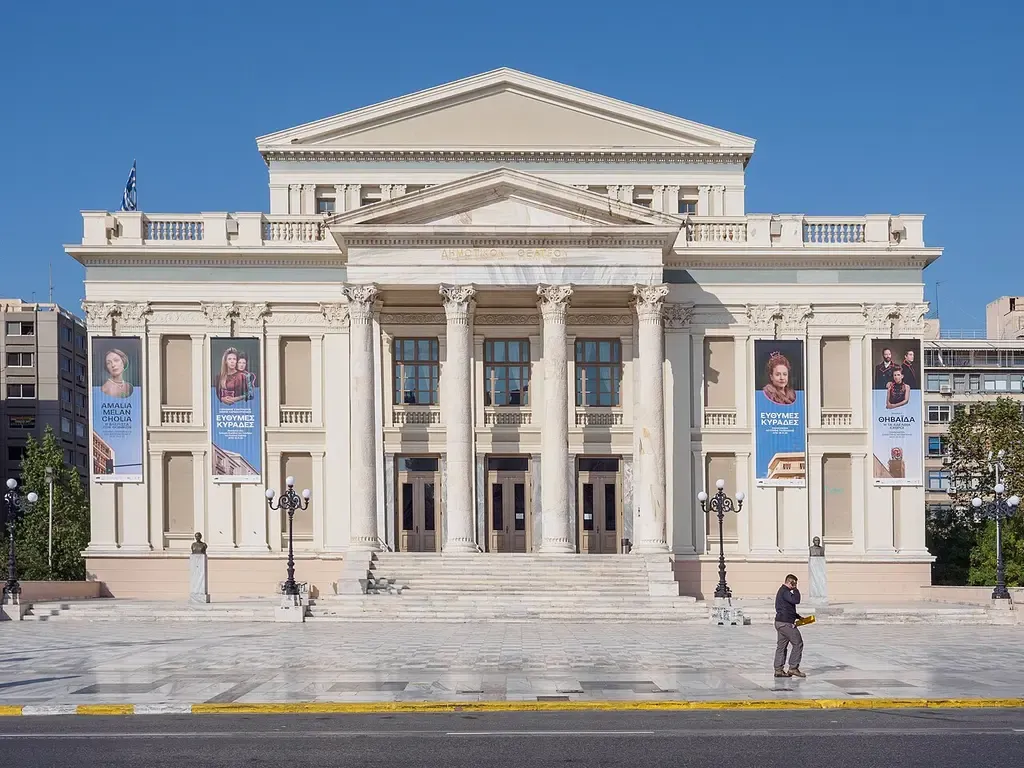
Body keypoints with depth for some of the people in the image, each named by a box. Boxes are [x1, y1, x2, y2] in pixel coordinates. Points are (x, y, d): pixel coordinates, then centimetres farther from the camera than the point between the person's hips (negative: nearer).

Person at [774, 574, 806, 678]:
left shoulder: (782, 591, 19)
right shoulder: (785, 591, -14)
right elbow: (796, 600, -26)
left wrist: (798, 617, 21)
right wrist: (796, 590, -10)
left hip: (780, 622, 10)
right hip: (786, 623, -10)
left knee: (781, 646, 10)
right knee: (798, 643, -3)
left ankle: (778, 669, 10)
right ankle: (793, 668, -2)